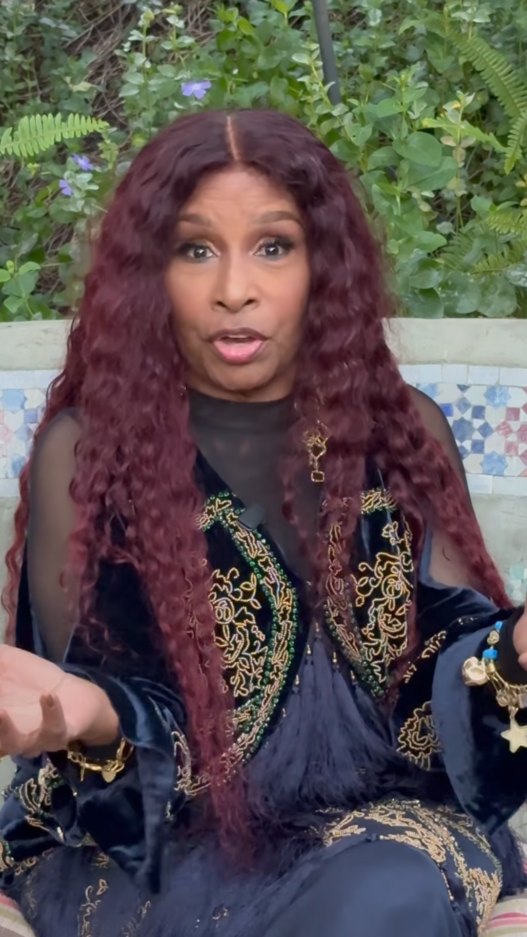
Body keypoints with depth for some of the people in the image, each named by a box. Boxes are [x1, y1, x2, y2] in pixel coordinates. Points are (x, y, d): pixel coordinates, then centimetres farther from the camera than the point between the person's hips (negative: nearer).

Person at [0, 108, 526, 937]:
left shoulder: (403, 430, 3)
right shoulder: (86, 448, -4)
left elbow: (445, 654, -2)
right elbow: (98, 698, -6)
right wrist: (85, 712, -31)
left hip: (377, 811, 3)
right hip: (157, 832, -2)